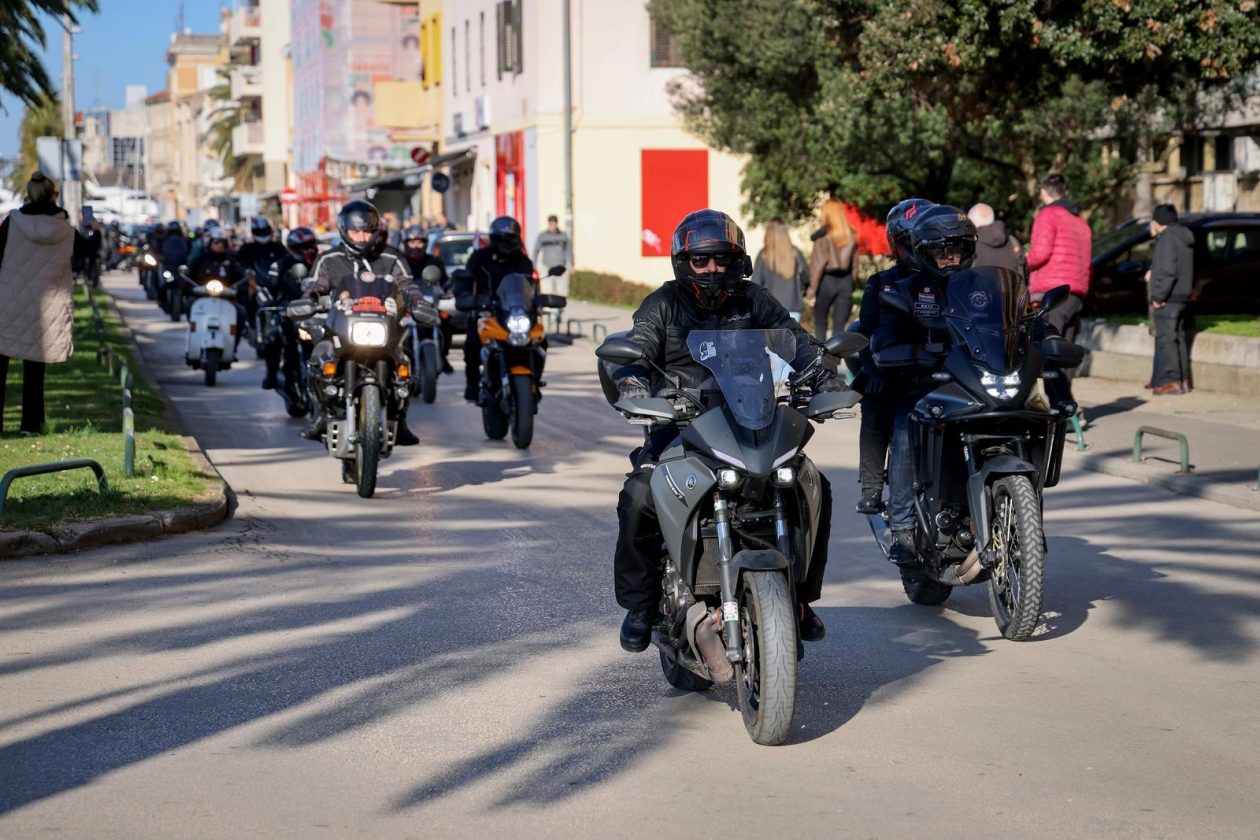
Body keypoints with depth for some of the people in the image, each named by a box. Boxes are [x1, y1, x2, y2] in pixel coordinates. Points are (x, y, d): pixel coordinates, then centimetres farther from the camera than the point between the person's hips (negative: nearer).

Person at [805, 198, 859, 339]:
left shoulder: (823, 236, -11)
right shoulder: (851, 236, 3)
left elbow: (817, 265, -13)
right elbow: (854, 264, 5)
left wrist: (811, 292, -9)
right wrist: (850, 286, 12)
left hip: (827, 281, -4)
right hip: (845, 281, 4)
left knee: (820, 321, 15)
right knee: (839, 325, 5)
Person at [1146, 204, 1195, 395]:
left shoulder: (1167, 239, -15)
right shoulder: (1184, 238, 16)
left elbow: (1168, 271, -23)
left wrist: (1158, 297, -19)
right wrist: (1154, 272, 20)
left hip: (1168, 299, -10)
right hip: (1183, 298, 10)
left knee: (1166, 338, -8)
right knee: (1180, 338, 13)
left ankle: (1171, 381, -11)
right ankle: (1183, 380, 16)